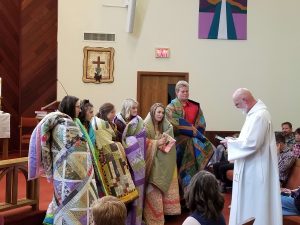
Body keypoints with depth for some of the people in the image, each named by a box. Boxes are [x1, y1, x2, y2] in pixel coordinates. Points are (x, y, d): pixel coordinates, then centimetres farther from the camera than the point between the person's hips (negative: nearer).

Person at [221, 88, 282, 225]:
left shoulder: (259, 116, -22)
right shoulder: (255, 113, 10)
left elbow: (251, 143, -27)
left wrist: (231, 142, -13)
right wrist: (234, 141, 6)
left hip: (255, 169, -10)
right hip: (251, 167, 10)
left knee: (252, 205, 1)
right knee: (248, 203, 18)